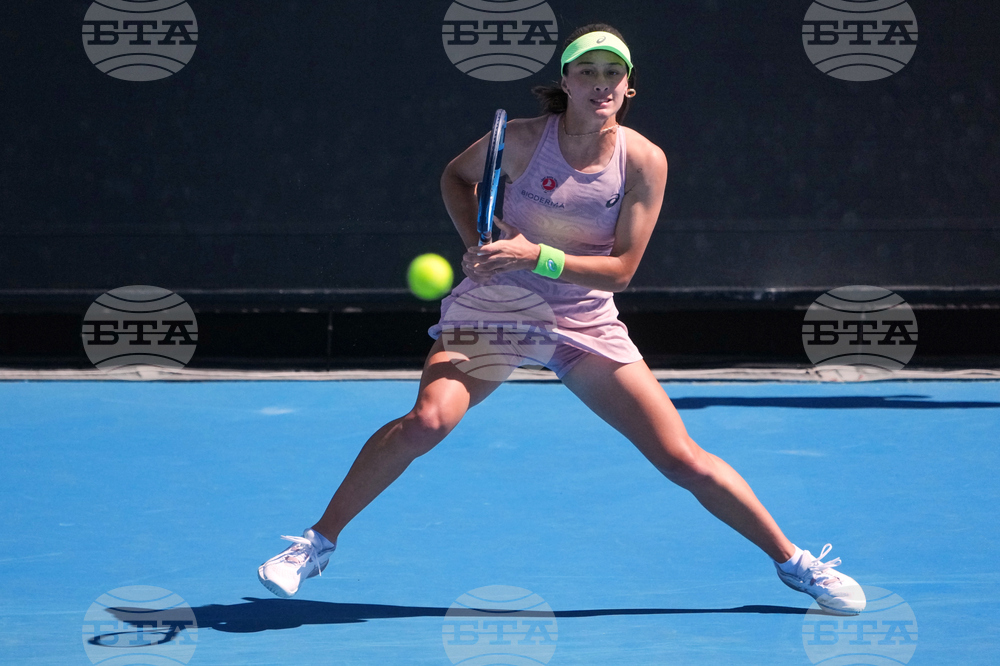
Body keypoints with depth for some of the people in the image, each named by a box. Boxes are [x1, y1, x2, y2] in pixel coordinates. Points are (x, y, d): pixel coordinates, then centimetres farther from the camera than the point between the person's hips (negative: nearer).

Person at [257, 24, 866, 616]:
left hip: (586, 324, 1)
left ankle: (793, 561, 14)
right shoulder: (523, 139, -11)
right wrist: (478, 244, -6)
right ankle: (318, 542, -13)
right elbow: (457, 175, 11)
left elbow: (620, 270, -12)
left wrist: (538, 257, -25)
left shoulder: (644, 161, -11)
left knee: (685, 461, -4)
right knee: (428, 419, -27)